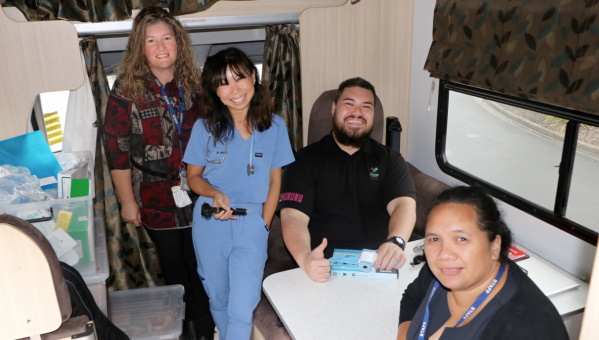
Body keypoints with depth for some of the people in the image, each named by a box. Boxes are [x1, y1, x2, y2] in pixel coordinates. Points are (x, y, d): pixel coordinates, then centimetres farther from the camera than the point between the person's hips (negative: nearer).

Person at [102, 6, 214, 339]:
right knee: (174, 267, 16)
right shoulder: (126, 91, -10)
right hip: (157, 199, -2)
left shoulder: (195, 83, 0)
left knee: (200, 264, 11)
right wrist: (128, 201, -7)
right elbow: (118, 150, -7)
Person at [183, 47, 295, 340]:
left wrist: (264, 224, -2)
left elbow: (275, 180, 4)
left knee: (242, 308, -7)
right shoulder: (205, 128, -4)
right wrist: (214, 193, -18)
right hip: (210, 223, 1)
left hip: (252, 223, -1)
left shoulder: (274, 126, -2)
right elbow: (194, 176, 3)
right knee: (218, 298, 18)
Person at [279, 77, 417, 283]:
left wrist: (396, 242, -28)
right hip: (328, 265, -2)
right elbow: (293, 216, -7)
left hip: (379, 264, 3)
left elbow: (404, 204, -4)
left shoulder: (389, 160, 12)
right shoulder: (307, 159, 4)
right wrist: (305, 258, -28)